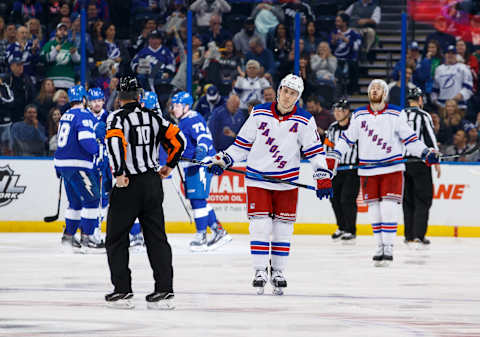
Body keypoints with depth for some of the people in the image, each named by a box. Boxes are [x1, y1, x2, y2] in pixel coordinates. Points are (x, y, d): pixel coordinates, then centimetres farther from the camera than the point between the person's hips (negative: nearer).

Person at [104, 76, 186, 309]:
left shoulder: (117, 117, -7)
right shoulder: (153, 117, 8)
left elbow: (115, 141, -25)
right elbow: (177, 139, 10)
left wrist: (119, 174, -20)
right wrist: (169, 166, 22)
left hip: (128, 185, -5)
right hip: (153, 183, 5)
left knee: (116, 238, 7)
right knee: (157, 238, 7)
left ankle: (122, 291, 3)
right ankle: (164, 291, 2)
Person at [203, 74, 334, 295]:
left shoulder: (304, 121, -2)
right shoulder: (259, 114, 1)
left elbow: (315, 151, -2)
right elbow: (243, 143, 8)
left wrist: (323, 177, -12)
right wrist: (223, 160, -1)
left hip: (287, 182, 0)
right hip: (257, 178, 0)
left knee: (283, 227, 4)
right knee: (260, 225, -5)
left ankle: (278, 271, 15)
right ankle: (260, 271, 2)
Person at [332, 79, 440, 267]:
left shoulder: (396, 115, 0)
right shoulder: (359, 115, 7)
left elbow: (409, 138, 1)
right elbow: (347, 138, 10)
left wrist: (426, 153, -10)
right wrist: (335, 155, -1)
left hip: (392, 168, -3)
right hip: (368, 171, 3)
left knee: (388, 209, -11)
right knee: (374, 211, 3)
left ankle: (388, 249, -7)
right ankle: (380, 247, 13)